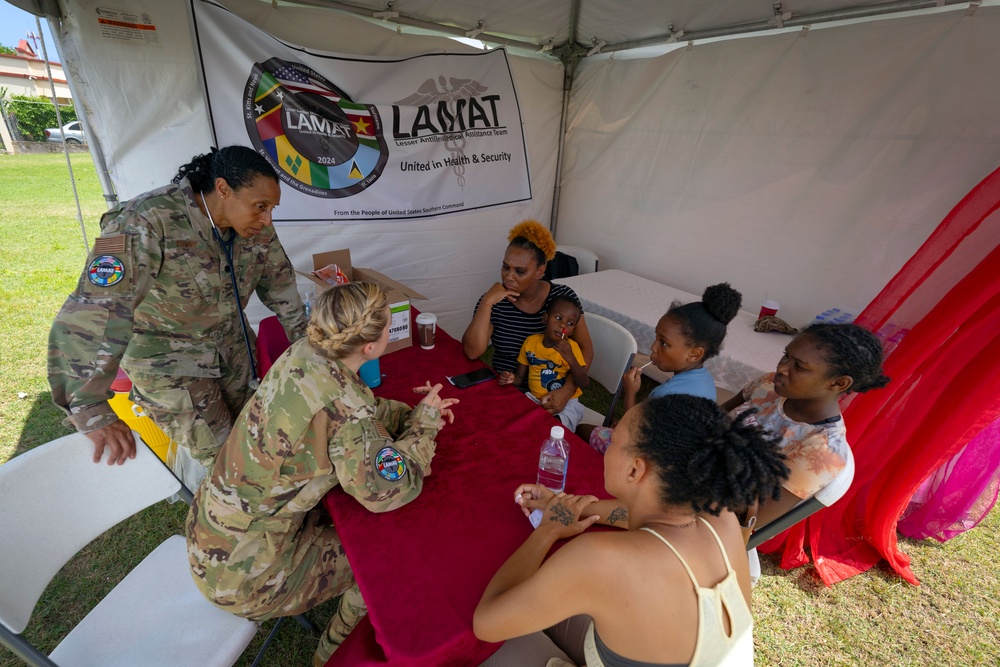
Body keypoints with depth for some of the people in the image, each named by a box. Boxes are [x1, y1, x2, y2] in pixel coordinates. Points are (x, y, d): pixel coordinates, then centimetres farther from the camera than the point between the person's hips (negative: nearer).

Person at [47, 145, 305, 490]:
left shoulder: (256, 228, -12)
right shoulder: (147, 222, -30)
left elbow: (279, 282, 3)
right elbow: (90, 315, -33)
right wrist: (91, 413, -34)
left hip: (232, 345, 6)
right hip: (168, 359, -5)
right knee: (216, 454, 1)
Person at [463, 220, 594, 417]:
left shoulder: (563, 297, -8)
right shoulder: (494, 301, -6)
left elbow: (585, 349, -5)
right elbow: (472, 352, -14)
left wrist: (566, 391, -19)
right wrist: (487, 302, -22)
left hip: (552, 395, -1)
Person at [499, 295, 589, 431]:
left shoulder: (571, 347, -11)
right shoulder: (530, 342, -3)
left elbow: (585, 384, -18)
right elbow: (520, 377, 6)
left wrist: (570, 358, -31)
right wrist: (512, 378, -18)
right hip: (535, 399, 4)